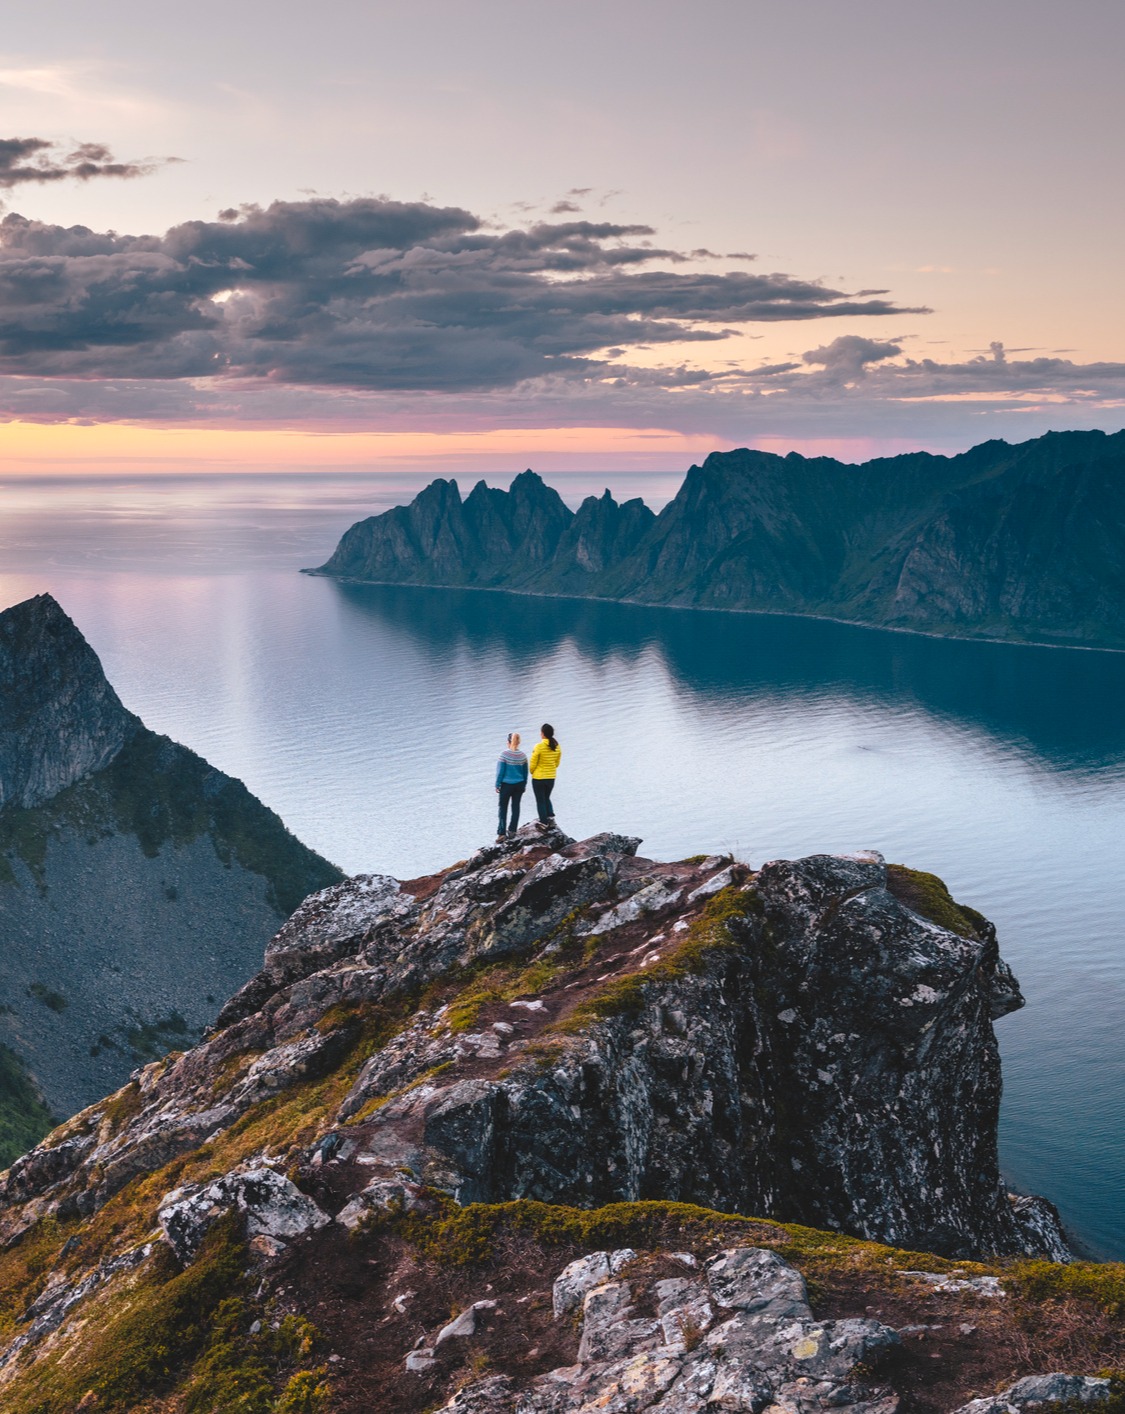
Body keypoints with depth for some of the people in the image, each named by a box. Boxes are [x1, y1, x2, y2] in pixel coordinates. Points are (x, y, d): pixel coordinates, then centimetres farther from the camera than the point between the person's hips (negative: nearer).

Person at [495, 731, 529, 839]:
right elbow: (525, 772, 7)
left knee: (503, 808, 2)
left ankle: (501, 833, -2)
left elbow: (500, 771, -11)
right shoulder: (522, 756, -1)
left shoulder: (504, 754, -13)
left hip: (506, 785, -4)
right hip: (519, 785, 4)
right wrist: (524, 785, 19)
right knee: (516, 807, 14)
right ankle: (512, 830, 21)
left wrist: (497, 785, -3)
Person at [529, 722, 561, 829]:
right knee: (546, 798, 23)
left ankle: (544, 822, 8)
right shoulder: (557, 747, -3)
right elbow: (557, 763, 7)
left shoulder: (539, 746, -20)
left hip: (538, 777, -5)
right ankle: (551, 816, 6)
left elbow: (533, 763, -13)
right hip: (551, 777, 5)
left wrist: (532, 772, 7)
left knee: (540, 800, 7)